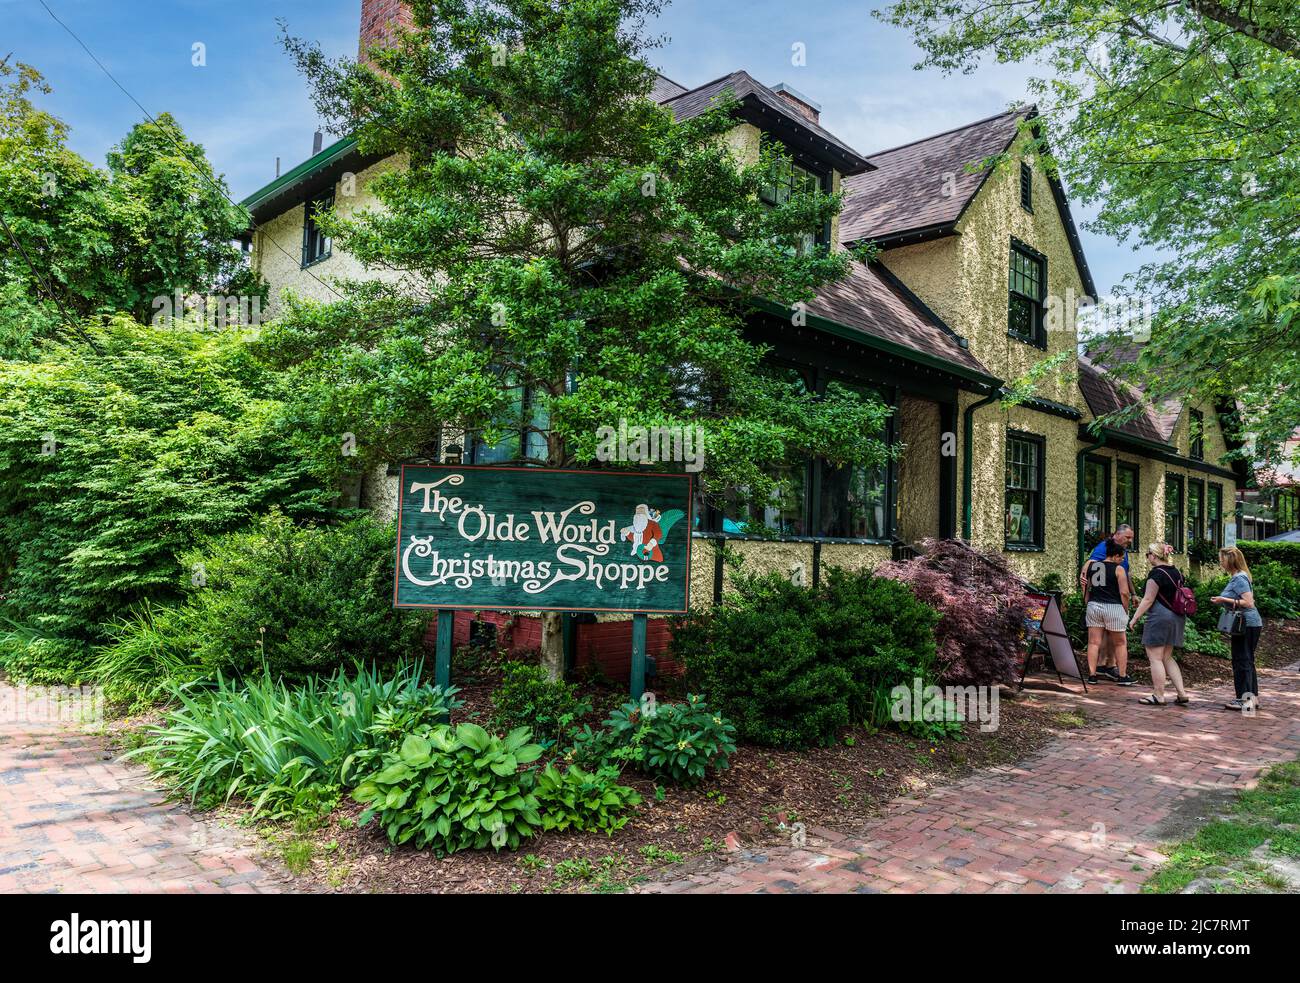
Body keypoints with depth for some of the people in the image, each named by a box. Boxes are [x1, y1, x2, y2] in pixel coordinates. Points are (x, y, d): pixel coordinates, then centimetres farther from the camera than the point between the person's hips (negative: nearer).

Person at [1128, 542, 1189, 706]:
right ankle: (1182, 693, 11)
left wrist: (1135, 618, -10)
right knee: (1167, 657, 16)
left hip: (1160, 617, -9)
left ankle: (1158, 696, 2)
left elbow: (1148, 599, -16)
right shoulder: (1176, 571, 12)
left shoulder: (1157, 573, -14)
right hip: (1178, 617, 9)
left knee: (1155, 658, -1)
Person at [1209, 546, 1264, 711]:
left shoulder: (1239, 579, -16)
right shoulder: (1237, 577, 14)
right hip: (1249, 624, 10)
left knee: (1242, 662, -5)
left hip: (1246, 625, -10)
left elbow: (1249, 603, -23)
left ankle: (1244, 699, -2)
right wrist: (1223, 601, 14)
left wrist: (1225, 600, -20)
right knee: (1247, 662, 15)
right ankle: (1253, 697, 22)